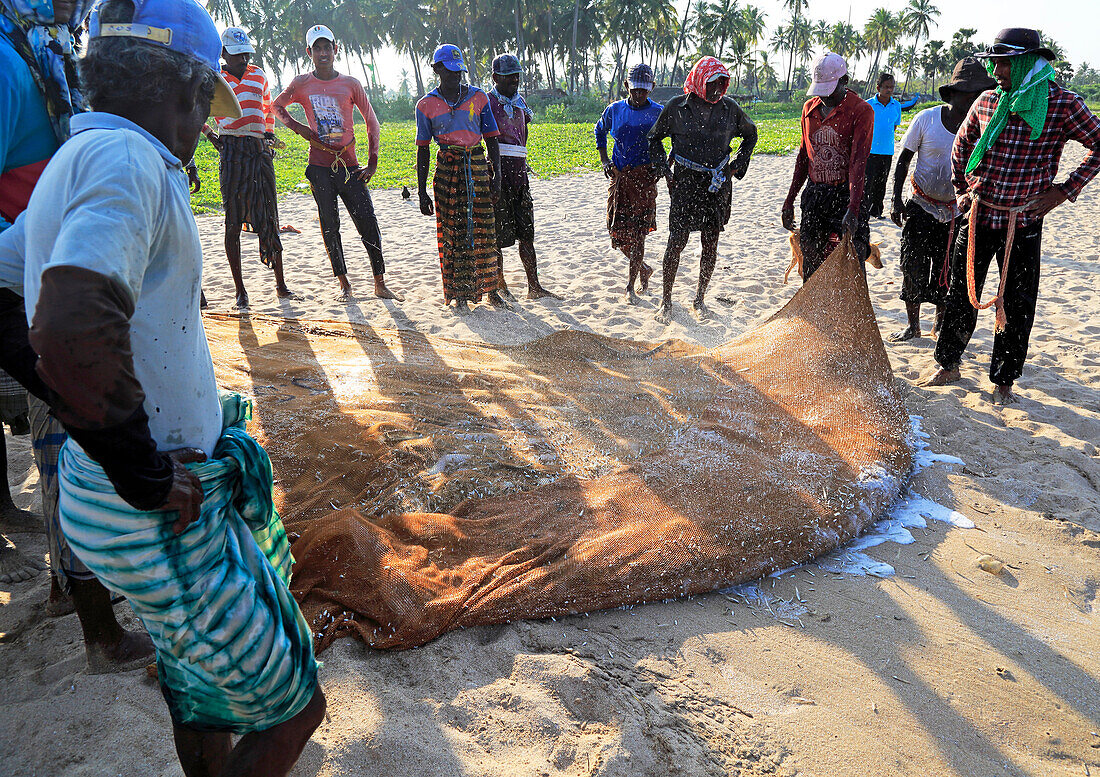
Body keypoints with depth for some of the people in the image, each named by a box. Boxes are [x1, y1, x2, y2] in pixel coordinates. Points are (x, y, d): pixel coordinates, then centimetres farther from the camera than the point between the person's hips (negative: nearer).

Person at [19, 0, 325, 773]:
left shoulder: (75, 161, 14)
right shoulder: (125, 157, -19)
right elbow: (76, 331, -35)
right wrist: (147, 475, -21)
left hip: (169, 496, 10)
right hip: (160, 524, -10)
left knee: (201, 691, 28)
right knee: (291, 707, 6)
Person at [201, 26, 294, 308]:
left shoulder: (259, 76, 16)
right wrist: (209, 135, 7)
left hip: (261, 150, 3)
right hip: (232, 150, -3)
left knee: (268, 218, 5)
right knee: (233, 221, -2)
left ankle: (280, 284, 14)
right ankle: (240, 290, 2)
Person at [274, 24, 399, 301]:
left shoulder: (350, 84, 4)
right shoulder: (301, 84, 5)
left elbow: (372, 121, 8)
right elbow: (277, 106, 21)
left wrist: (372, 163, 1)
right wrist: (297, 127, 2)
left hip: (349, 166, 0)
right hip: (320, 166, 0)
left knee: (369, 224, -5)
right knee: (330, 226, 2)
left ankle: (380, 284, 4)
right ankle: (344, 284, 12)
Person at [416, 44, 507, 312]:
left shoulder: (478, 97, 8)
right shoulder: (427, 105, 6)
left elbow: (492, 139, 10)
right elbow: (422, 149, 7)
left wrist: (497, 175, 0)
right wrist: (421, 191, 3)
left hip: (477, 164, 1)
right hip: (447, 167, -1)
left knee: (484, 228, 0)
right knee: (452, 231, -1)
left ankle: (490, 289, 12)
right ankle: (459, 294, 8)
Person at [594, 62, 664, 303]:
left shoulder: (659, 113, -1)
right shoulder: (614, 110, 7)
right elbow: (600, 131, 25)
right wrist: (604, 159, 13)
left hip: (645, 177, -3)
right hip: (619, 175, 3)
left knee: (637, 233, -7)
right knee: (619, 232, 3)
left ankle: (630, 287, 3)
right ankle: (644, 269, 29)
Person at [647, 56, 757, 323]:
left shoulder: (730, 108, 5)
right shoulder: (676, 106, -1)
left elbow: (750, 135, 22)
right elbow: (655, 138, 12)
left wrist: (738, 165, 11)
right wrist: (664, 168, 2)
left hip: (718, 185, 3)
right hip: (684, 183, -2)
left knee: (710, 245, 6)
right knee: (676, 243, -7)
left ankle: (699, 299, 21)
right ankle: (665, 302, 6)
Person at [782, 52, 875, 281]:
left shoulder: (861, 111, -9)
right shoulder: (810, 108, 10)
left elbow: (858, 162, -18)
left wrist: (853, 209, -28)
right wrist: (790, 200, 16)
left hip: (845, 194, -5)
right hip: (814, 194, 6)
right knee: (811, 266, 10)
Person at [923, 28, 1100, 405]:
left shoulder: (1062, 104, -8)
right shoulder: (987, 102, 2)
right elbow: (962, 144, 20)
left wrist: (1065, 190, -7)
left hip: (1023, 224, -3)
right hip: (978, 217, 3)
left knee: (1016, 306, 4)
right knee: (961, 294, 9)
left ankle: (1003, 381, 19)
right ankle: (948, 366, 25)